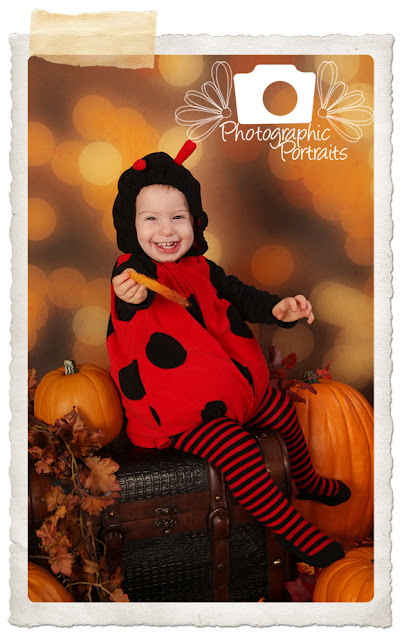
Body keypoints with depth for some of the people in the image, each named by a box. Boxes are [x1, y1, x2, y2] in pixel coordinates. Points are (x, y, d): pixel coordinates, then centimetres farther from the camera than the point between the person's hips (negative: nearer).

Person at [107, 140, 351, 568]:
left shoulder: (200, 268, 0)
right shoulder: (132, 271, -20)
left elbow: (236, 294, 9)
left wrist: (276, 308, -10)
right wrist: (133, 299, -68)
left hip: (224, 385, 8)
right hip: (174, 408, -8)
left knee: (283, 410, 18)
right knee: (239, 451, -25)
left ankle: (307, 481, 48)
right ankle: (293, 532, -2)